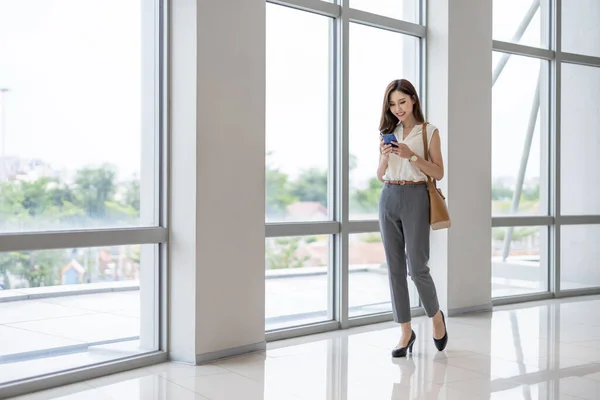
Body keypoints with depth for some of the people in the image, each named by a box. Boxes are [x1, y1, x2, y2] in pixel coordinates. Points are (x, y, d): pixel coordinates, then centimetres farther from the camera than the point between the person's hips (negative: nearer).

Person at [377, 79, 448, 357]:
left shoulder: (429, 131, 0)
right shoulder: (387, 133, 12)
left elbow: (438, 173, -4)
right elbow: (380, 176, 14)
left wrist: (411, 156, -15)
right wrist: (385, 156, -6)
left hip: (415, 198, -4)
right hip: (388, 199, 5)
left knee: (417, 267, -6)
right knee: (395, 268, 5)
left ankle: (437, 317, 22)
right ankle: (406, 332, 14)